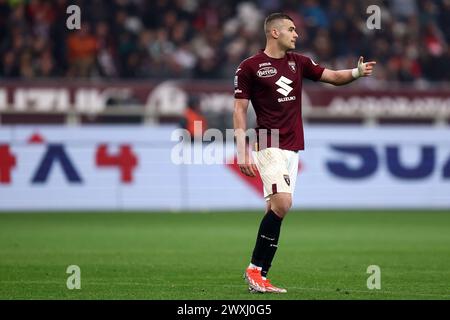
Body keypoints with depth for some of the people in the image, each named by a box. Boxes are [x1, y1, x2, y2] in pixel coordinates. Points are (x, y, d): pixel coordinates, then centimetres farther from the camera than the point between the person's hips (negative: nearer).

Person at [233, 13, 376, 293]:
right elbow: (240, 110, -3)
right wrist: (242, 152, -10)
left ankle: (259, 276, 7)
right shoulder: (250, 67, -4)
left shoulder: (299, 62, 13)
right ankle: (256, 268, -11)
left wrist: (357, 72, -10)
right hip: (270, 146, -7)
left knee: (276, 209, 5)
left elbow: (332, 77, 12)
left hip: (293, 148, 7)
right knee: (283, 202, -21)